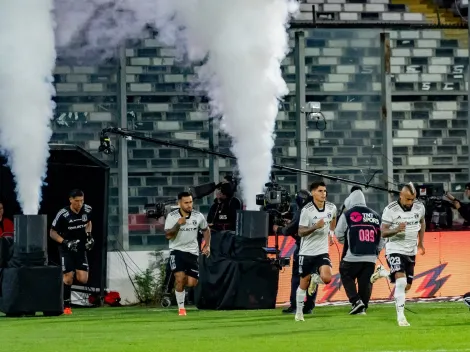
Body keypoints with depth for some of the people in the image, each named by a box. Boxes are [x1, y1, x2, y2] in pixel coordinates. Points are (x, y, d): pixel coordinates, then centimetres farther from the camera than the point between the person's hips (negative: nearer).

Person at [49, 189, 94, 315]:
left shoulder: (87, 210, -4)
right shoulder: (63, 214, -18)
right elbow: (52, 233, -10)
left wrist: (89, 235, 3)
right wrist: (65, 242, -23)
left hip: (81, 248, 4)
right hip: (66, 249, -4)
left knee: (83, 279, -9)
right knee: (68, 278, -9)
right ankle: (66, 306, 7)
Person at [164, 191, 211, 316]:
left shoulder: (198, 216, -3)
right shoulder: (172, 216, -11)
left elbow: (206, 230, 15)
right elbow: (168, 236, -16)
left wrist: (207, 245, 4)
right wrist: (178, 224, -29)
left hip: (192, 252, 3)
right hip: (177, 250, -3)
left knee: (192, 283, -7)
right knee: (179, 278, -22)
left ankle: (178, 283, 30)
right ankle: (181, 308, -8)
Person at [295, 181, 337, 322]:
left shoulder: (332, 208, -1)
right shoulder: (307, 210, -15)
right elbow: (300, 232, -15)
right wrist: (315, 227, -29)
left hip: (322, 252, 3)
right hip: (307, 252, -3)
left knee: (327, 278, -19)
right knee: (304, 283, 5)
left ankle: (315, 279, 17)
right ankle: (299, 312, 22)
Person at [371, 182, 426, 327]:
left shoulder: (419, 207, -3)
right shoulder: (390, 210, -16)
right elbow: (383, 233, -14)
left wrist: (421, 243, 22)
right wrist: (396, 230, -33)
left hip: (411, 251, 6)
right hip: (395, 249, -6)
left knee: (407, 286, 11)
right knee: (401, 282, -23)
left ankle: (382, 273, 36)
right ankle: (400, 316, -16)